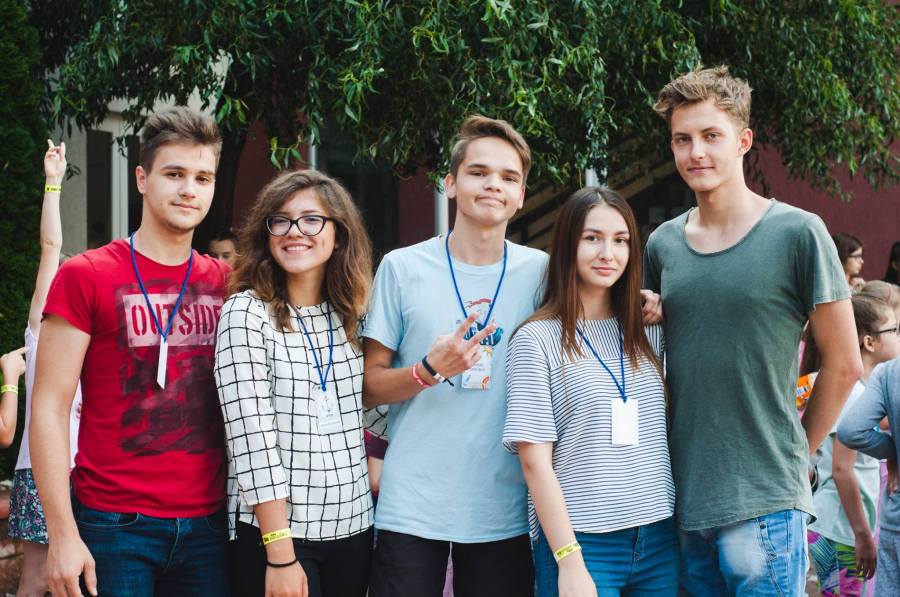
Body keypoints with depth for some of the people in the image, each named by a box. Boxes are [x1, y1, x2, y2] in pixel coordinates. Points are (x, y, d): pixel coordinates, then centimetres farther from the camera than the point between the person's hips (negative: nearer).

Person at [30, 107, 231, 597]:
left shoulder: (225, 284, 7)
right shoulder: (84, 277, -4)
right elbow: (49, 409, -6)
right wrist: (63, 533, -12)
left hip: (207, 525, 4)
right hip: (114, 525, -3)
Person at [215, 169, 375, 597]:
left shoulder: (352, 315, 7)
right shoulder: (247, 313, -9)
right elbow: (252, 439, -15)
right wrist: (281, 554, -18)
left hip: (353, 526, 5)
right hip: (274, 530, -5)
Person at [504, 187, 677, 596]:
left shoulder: (650, 335, 10)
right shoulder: (537, 340, -4)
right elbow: (535, 461, -8)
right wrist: (570, 561, -14)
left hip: (660, 538, 4)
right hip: (581, 542, -4)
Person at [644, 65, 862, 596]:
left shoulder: (797, 233, -6)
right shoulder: (663, 244, 7)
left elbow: (844, 365, -1)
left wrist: (794, 453, 3)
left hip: (763, 504, -4)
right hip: (680, 497, 4)